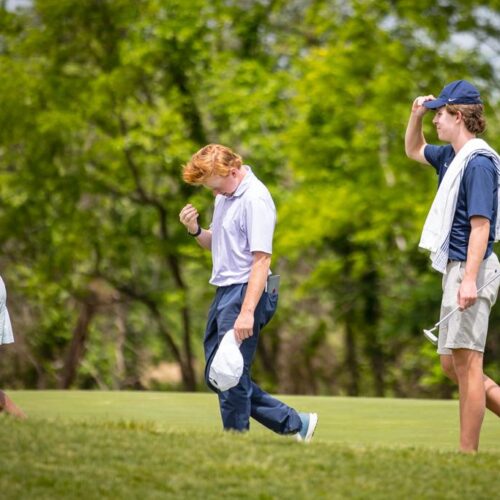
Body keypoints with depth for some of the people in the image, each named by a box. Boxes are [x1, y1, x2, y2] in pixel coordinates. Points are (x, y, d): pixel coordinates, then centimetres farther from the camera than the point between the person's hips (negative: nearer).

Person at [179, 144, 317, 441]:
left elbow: (261, 260, -21)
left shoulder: (255, 199, -17)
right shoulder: (225, 195, 13)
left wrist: (247, 312, -27)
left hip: (244, 293, -10)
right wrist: (195, 230, 1)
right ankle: (296, 423, 19)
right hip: (224, 293, 10)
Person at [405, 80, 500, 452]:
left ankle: (468, 455, -5)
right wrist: (416, 115, 17)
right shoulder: (451, 156, 15)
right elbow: (414, 150, 36)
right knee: (452, 365, 11)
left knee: (467, 364, -7)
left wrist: (470, 280, -30)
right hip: (456, 270, 10)